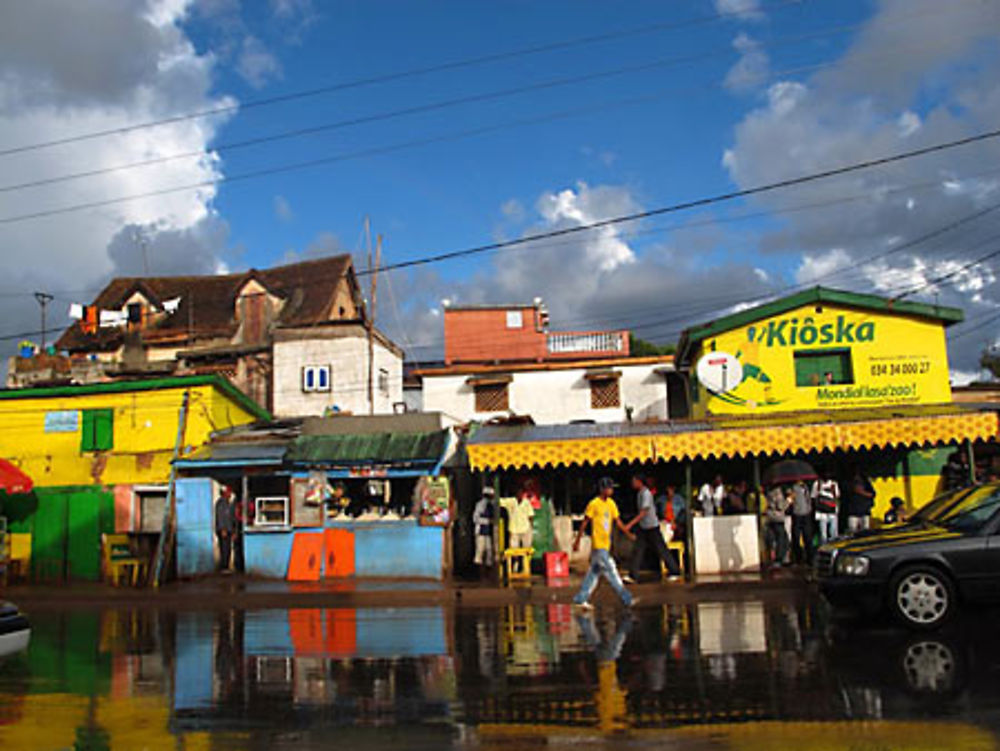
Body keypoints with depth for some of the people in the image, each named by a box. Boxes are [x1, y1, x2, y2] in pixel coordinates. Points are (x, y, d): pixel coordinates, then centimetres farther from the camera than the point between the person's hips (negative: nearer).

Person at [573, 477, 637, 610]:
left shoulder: (611, 503, 10)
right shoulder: (594, 504, -10)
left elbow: (617, 521, 13)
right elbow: (584, 524, -7)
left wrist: (628, 534, 2)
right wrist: (577, 541, -6)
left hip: (606, 544, 8)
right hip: (598, 544, -8)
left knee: (594, 572, 10)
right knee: (611, 571, -6)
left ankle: (581, 599, 17)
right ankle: (626, 599, -4)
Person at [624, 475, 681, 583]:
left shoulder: (646, 493, -18)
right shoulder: (639, 493, 10)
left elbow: (643, 513, -22)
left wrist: (630, 524, -26)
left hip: (652, 526, -8)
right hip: (643, 527, 8)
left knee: (661, 550, 0)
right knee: (637, 550, 1)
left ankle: (675, 572, 12)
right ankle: (632, 576, 0)